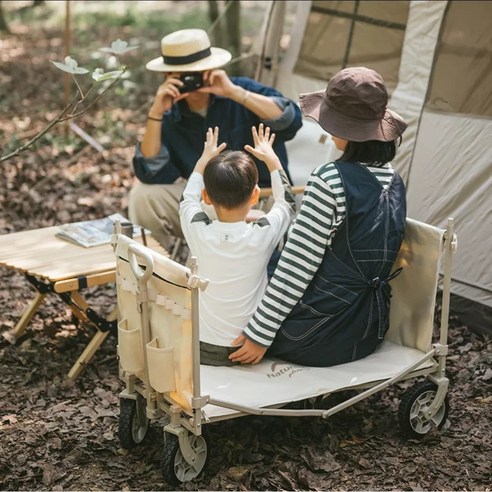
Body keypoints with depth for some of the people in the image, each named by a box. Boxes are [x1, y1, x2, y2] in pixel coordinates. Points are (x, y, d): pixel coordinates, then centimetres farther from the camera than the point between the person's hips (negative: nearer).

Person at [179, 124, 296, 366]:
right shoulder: (263, 234, -17)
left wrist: (204, 160, 23)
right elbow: (288, 201, 6)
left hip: (202, 351, 1)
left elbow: (188, 197, 10)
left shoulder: (198, 231, -15)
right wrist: (271, 159, 17)